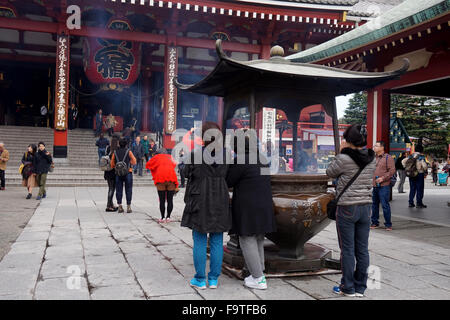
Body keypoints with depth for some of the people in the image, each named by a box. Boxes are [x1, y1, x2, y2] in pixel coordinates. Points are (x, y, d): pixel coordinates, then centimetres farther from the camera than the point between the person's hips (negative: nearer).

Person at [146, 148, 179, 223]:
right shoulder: (170, 157, 23)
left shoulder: (157, 157, 15)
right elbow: (174, 164, 23)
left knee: (162, 200, 5)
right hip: (172, 179, 2)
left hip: (161, 179, -2)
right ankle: (168, 217, 10)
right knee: (170, 200, 9)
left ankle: (163, 218, 6)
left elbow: (148, 165, 15)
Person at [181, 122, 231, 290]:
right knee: (217, 241, 10)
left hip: (200, 202, -3)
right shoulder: (224, 155, -3)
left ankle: (200, 280, 14)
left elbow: (187, 173, 1)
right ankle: (214, 279, 18)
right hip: (220, 202, 3)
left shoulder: (195, 154, -12)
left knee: (199, 241, 7)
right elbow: (226, 176, 7)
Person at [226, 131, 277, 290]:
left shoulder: (240, 161, -15)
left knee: (247, 241, 1)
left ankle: (259, 279, 3)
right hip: (264, 207, 8)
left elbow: (228, 182, -8)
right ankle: (259, 274, 24)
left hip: (247, 209, -8)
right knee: (258, 241, 18)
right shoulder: (261, 160, 10)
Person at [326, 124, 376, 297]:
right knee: (362, 249, 10)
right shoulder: (371, 159, 3)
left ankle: (348, 288, 13)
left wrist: (340, 152, 5)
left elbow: (330, 173, 1)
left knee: (347, 250, 4)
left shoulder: (344, 158, -15)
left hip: (347, 209, -5)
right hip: (365, 207, 6)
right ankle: (360, 288, 19)